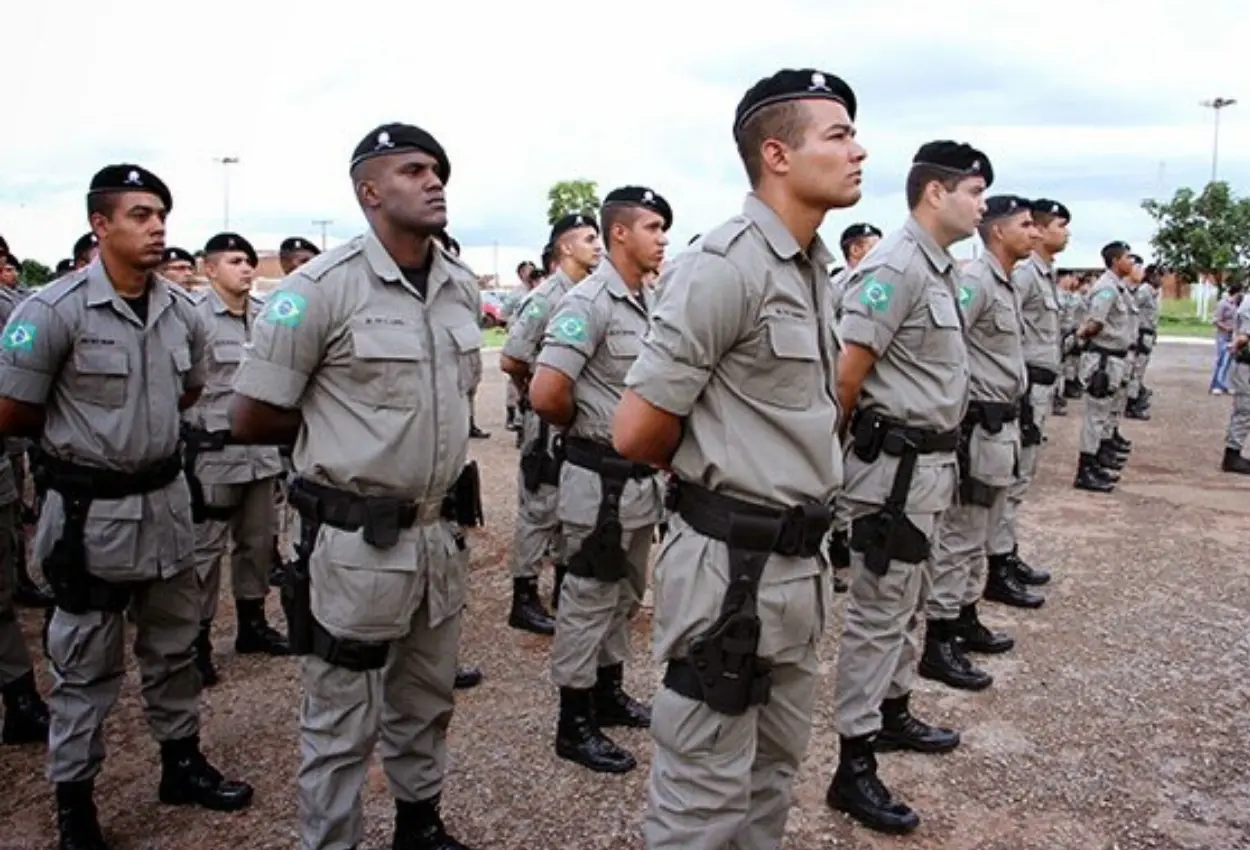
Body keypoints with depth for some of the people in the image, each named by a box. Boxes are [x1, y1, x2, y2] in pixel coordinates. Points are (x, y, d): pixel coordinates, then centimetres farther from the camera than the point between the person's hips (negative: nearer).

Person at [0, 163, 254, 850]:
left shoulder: (180, 310, 1)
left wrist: (130, 421, 8)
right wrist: (80, 437, 3)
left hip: (166, 498, 6)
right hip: (91, 509, -5)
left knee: (172, 646, 19)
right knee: (86, 665, 8)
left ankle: (181, 763, 36)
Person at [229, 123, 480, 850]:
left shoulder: (464, 287, 4)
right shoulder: (320, 288, -15)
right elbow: (252, 420, -10)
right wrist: (340, 423, 1)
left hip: (441, 532, 6)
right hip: (356, 540, -6)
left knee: (426, 703, 22)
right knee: (342, 723, 9)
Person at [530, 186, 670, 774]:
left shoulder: (651, 302, 9)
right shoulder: (589, 302, -17)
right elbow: (546, 396, -25)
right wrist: (584, 427, -7)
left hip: (643, 476, 8)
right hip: (601, 477, -8)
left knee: (625, 595, 20)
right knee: (589, 600, 3)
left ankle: (609, 693, 37)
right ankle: (574, 725, 17)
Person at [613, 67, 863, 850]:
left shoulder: (817, 270, 10)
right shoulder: (725, 266, -18)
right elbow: (636, 434, -19)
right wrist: (706, 471, 1)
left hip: (801, 560, 8)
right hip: (733, 562, -8)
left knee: (774, 772, 23)